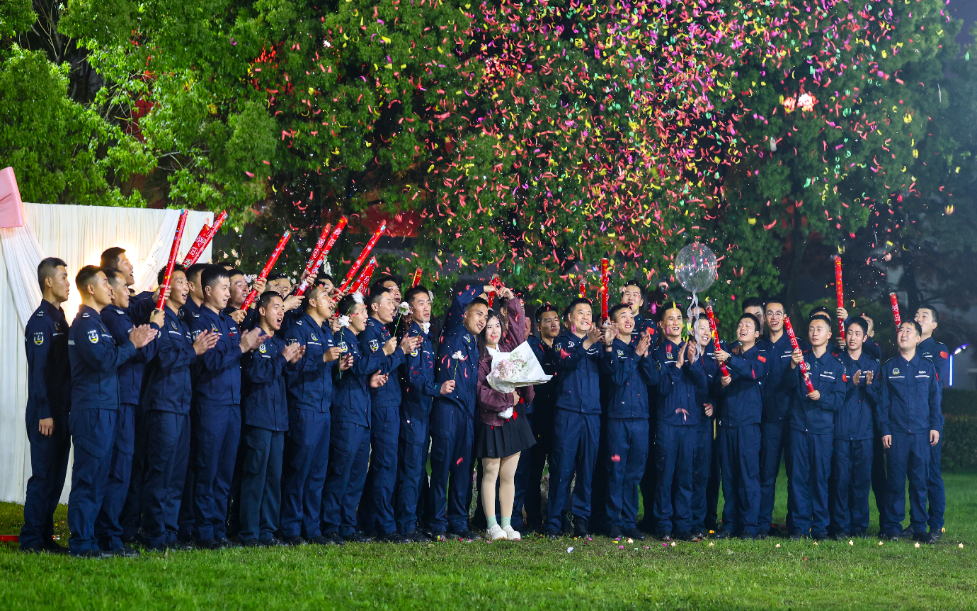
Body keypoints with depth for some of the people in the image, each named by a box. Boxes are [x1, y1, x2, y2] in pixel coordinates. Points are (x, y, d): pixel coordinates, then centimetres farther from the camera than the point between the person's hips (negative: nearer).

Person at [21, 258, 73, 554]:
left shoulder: (60, 318, 15)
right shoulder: (40, 321, -12)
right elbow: (38, 371, -16)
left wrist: (66, 409, 14)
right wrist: (44, 413, -19)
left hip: (61, 412, 9)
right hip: (46, 413, -9)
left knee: (55, 474, 10)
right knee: (43, 475, -6)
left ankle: (45, 537, 16)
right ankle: (31, 539, -1)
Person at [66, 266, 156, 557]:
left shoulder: (97, 321, 20)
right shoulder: (85, 322, -11)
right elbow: (104, 360, -21)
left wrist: (136, 342, 8)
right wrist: (131, 344, -11)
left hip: (104, 410, 10)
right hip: (92, 410, -10)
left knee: (98, 478, 11)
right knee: (88, 476, -8)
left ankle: (89, 538, 15)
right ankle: (81, 542, -6)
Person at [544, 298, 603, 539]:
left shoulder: (596, 343, 17)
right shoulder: (563, 340, 8)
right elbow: (565, 363, -13)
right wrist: (586, 344, -24)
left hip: (592, 412, 4)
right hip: (567, 411, -3)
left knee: (587, 468, 3)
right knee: (562, 467, -6)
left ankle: (581, 519, 9)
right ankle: (553, 522, -2)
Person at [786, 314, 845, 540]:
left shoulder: (836, 365, 9)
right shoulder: (801, 358, 8)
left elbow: (839, 399, 3)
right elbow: (791, 383, -9)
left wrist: (821, 397, -15)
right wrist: (793, 367, -29)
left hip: (823, 428, 0)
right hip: (799, 426, 0)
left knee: (821, 477, 0)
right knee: (798, 476, -1)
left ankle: (820, 527, 7)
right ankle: (799, 525, 3)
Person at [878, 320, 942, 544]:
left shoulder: (927, 367, 10)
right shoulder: (888, 367, 8)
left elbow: (935, 399, 10)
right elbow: (883, 401, 6)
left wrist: (936, 426, 0)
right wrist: (884, 429, -2)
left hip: (922, 433, 1)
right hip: (896, 433, -1)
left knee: (920, 481, 1)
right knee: (895, 481, -1)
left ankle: (919, 528, 7)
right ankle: (893, 528, 5)